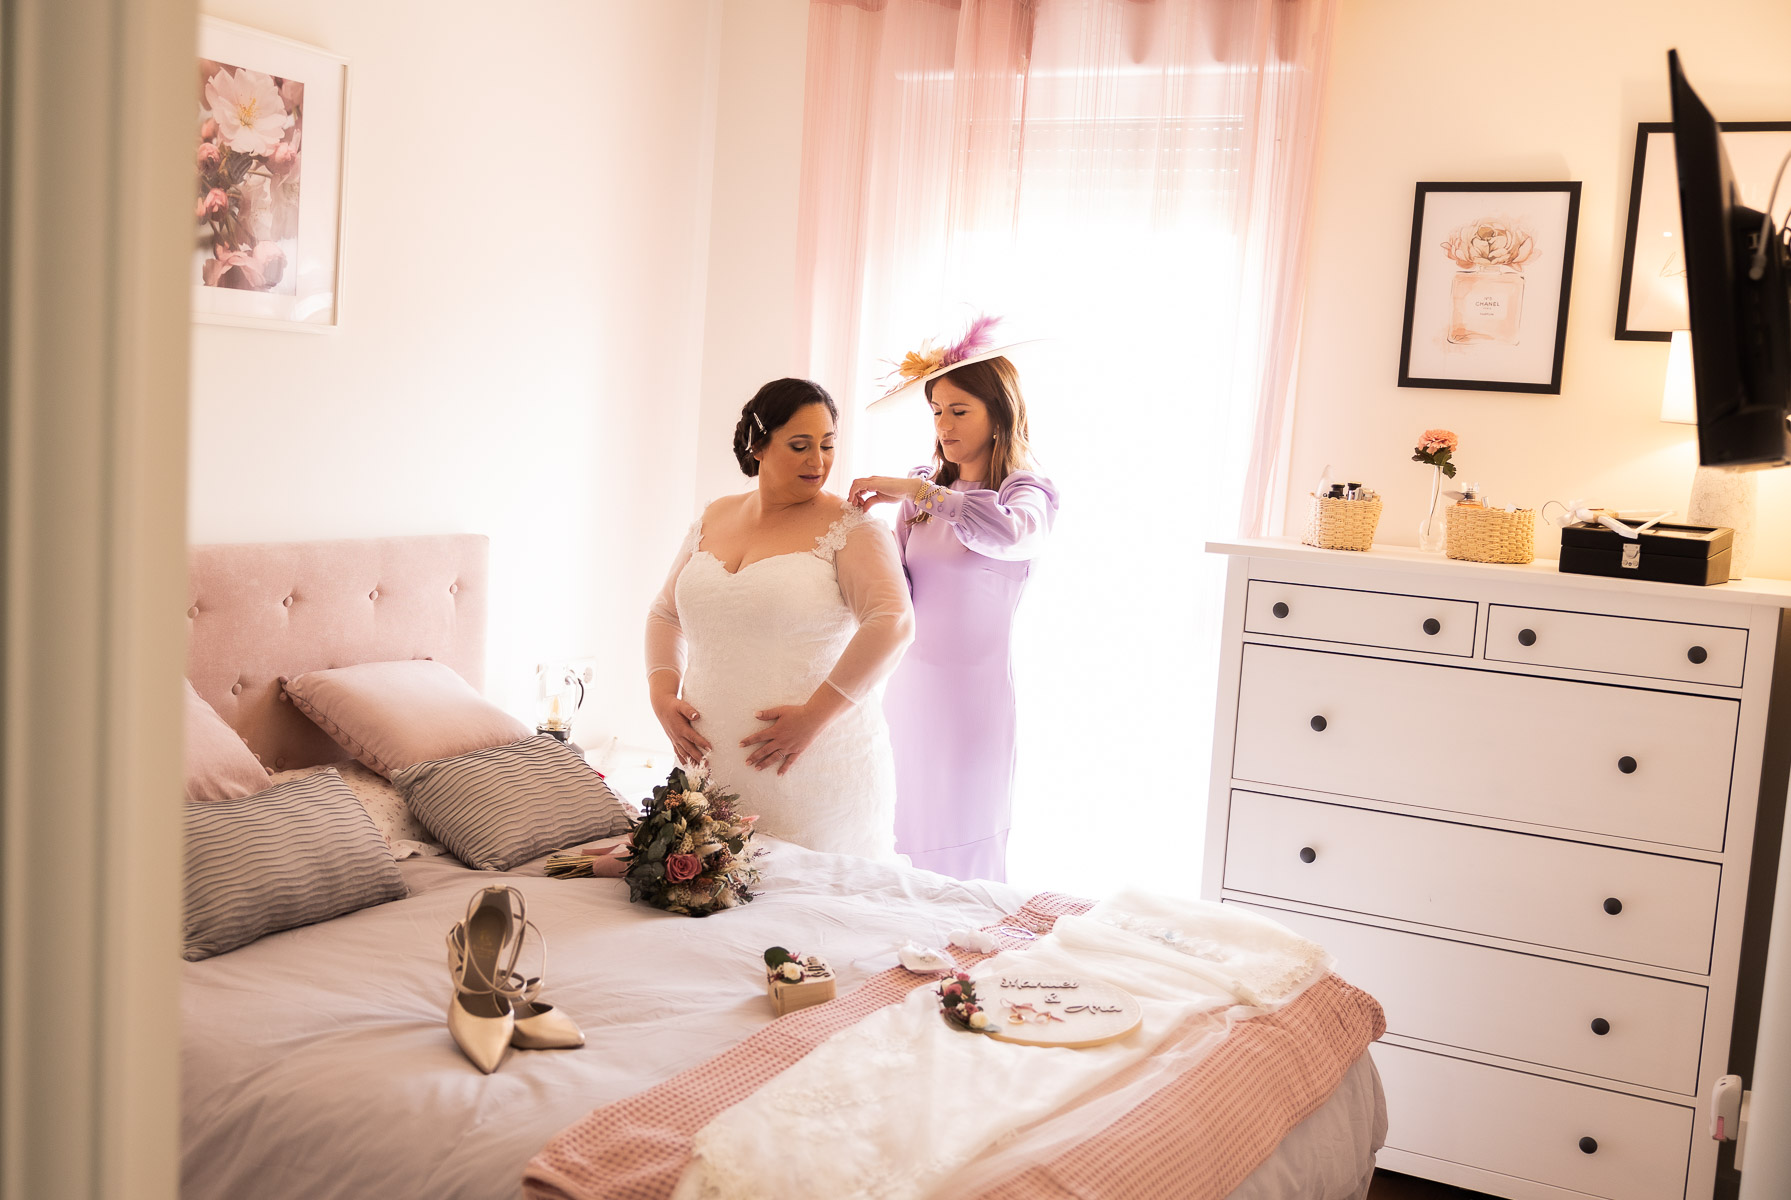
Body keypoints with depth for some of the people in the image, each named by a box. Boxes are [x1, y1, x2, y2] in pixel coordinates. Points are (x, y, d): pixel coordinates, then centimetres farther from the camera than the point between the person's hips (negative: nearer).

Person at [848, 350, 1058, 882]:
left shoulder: (1028, 492, -6)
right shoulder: (924, 488, 9)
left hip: (975, 685, -5)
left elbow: (1009, 531, -32)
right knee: (902, 831, 9)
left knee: (963, 846, 3)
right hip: (909, 681, 5)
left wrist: (912, 490, -28)